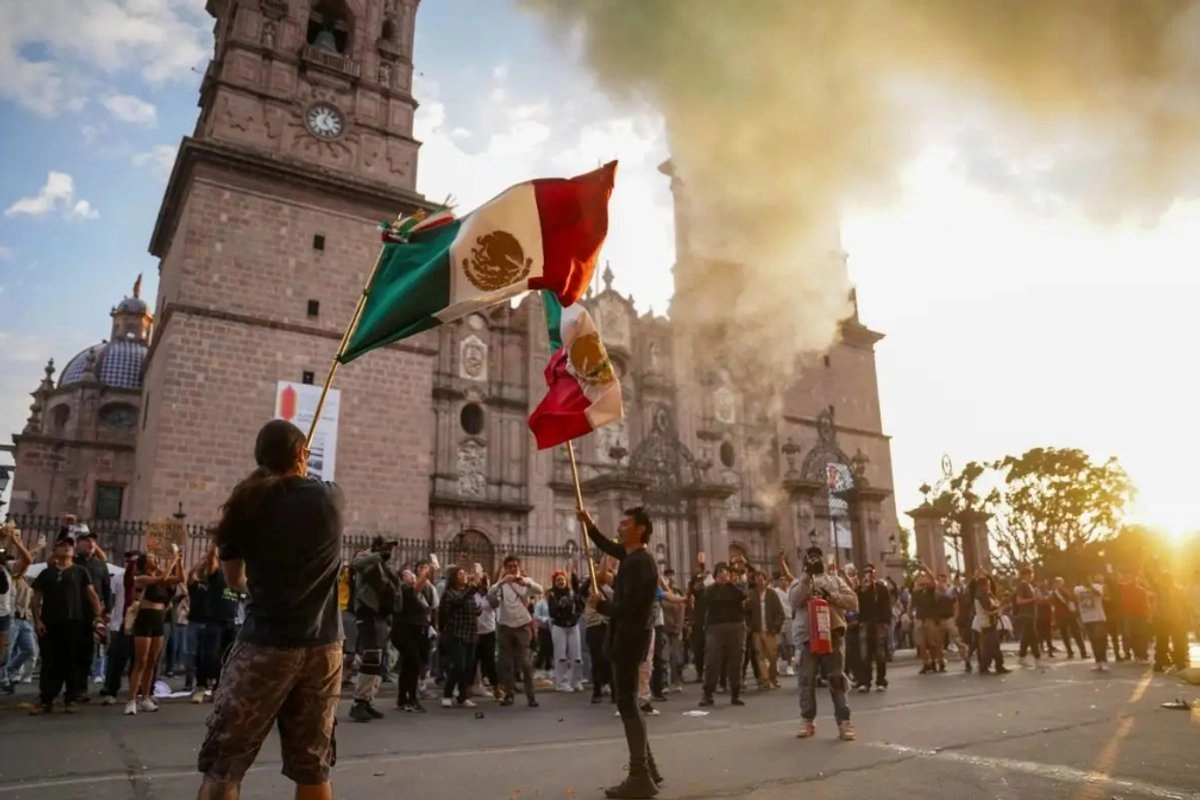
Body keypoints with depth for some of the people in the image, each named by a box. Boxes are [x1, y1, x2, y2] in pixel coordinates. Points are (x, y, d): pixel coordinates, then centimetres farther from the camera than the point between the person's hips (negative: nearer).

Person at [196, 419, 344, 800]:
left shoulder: (245, 505, 0)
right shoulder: (330, 498, 1)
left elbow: (234, 581, 13)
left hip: (265, 643, -2)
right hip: (323, 646, 2)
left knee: (222, 765, 6)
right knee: (312, 766, 10)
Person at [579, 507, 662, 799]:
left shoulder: (638, 563, -20)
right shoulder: (634, 556, 12)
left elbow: (628, 607, -26)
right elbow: (609, 547, 31)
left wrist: (600, 604, -11)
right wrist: (589, 526, 20)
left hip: (630, 638, -10)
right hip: (630, 636, 10)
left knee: (627, 704, -6)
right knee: (629, 702, 16)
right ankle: (647, 769, 23)